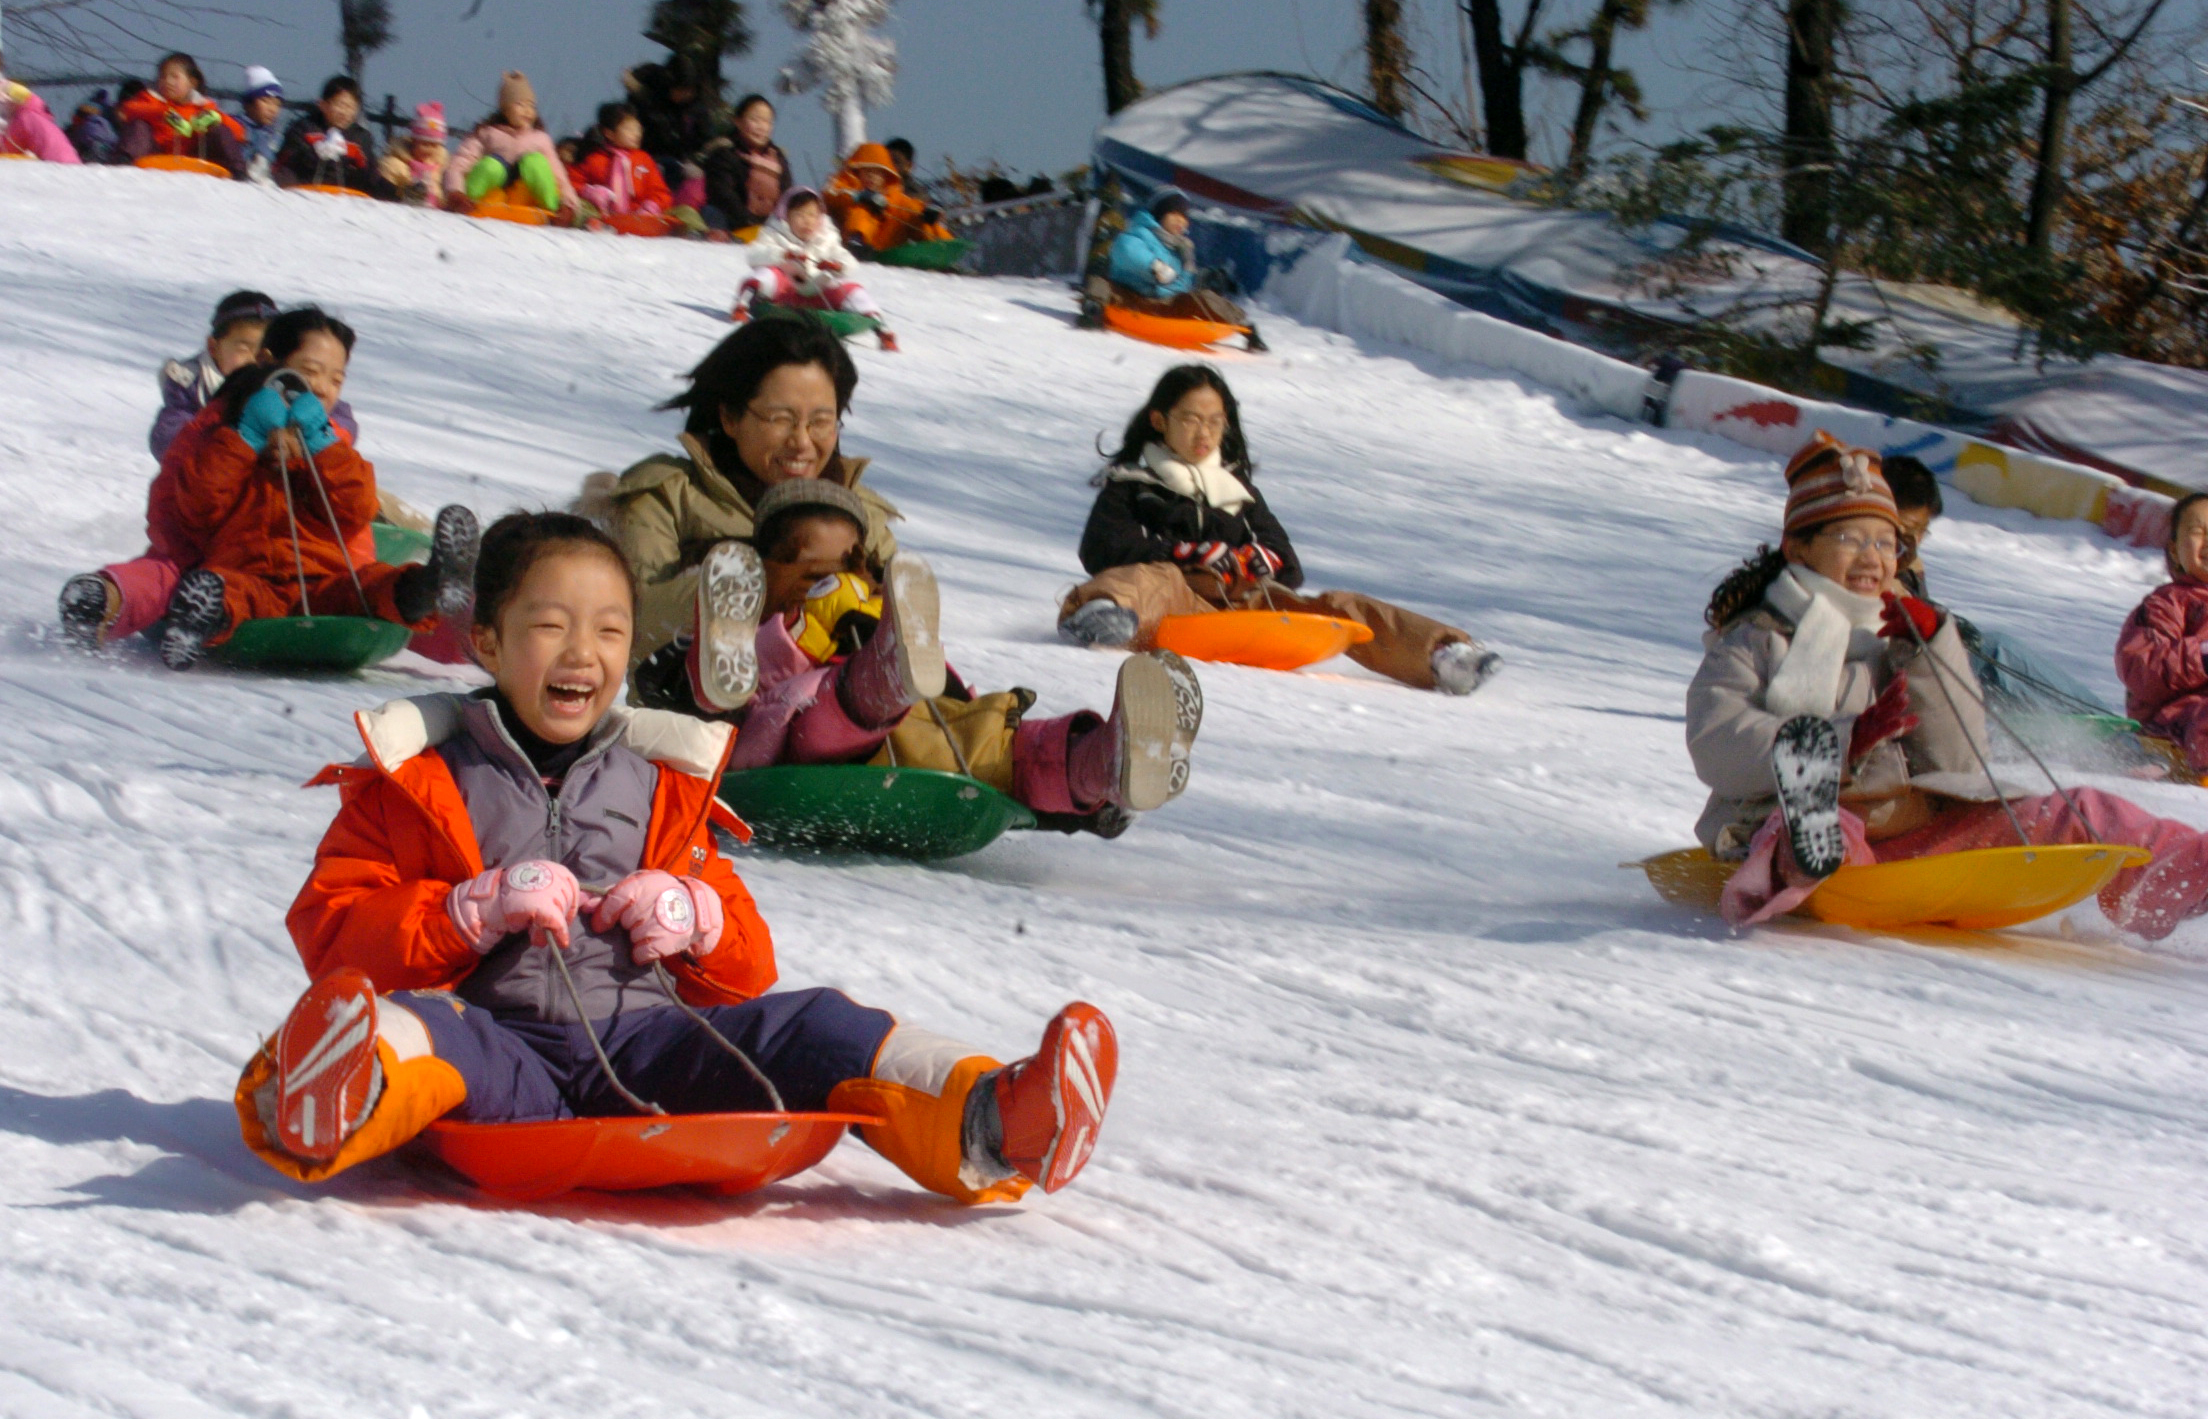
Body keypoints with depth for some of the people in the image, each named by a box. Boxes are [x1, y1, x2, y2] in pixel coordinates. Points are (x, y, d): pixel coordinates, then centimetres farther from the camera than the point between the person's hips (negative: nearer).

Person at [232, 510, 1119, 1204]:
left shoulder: (660, 787, 25)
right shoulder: (416, 780, 14)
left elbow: (748, 964, 27)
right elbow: (332, 928, 5)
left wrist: (695, 919, 2)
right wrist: (476, 913, -10)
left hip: (644, 1041, 4)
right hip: (500, 1037, -4)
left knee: (811, 1029, -21)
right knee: (413, 1029, -38)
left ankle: (982, 1121, -45)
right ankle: (340, 1100, -74)